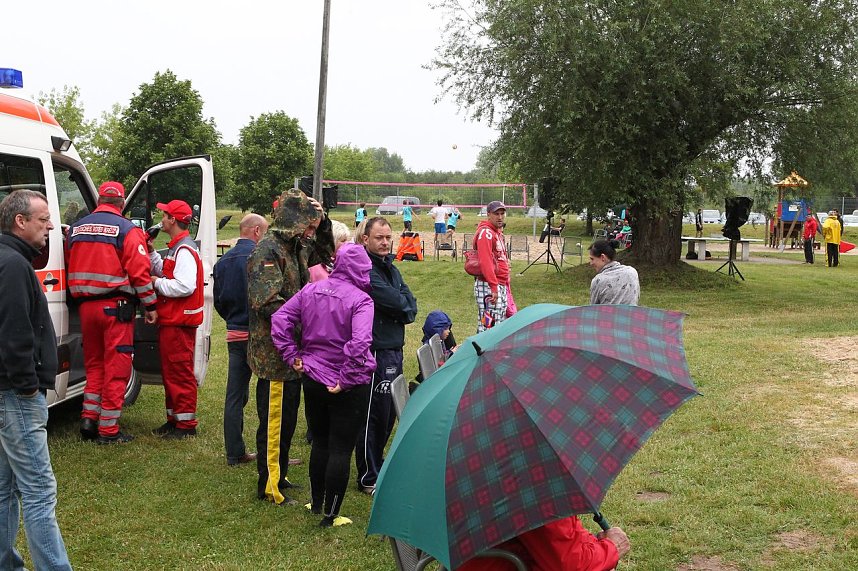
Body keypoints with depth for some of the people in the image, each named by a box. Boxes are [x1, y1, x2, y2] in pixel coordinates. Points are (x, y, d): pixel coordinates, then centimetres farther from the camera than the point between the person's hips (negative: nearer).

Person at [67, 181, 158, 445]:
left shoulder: (76, 228, 10)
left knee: (93, 364, 19)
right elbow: (139, 272, -12)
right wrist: (151, 305, -5)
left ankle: (89, 418, 16)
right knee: (116, 367, 1)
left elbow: (71, 269, 16)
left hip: (86, 305, 6)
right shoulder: (127, 230, -8)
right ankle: (108, 430, 3)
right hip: (116, 307, -6)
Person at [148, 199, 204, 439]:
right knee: (169, 371, 17)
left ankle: (186, 424, 1)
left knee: (180, 373, -6)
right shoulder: (175, 248, 17)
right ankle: (174, 419, 27)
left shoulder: (185, 250, -18)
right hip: (171, 320, 11)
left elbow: (184, 286, -29)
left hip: (180, 322, -11)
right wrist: (150, 252, 15)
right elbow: (165, 273, 25)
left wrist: (157, 283, -16)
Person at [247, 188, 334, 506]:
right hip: (274, 353, -9)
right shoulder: (268, 251, -18)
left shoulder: (296, 247, 10)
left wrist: (323, 223, 11)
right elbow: (268, 303, -27)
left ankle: (278, 476, 33)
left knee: (286, 419, 19)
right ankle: (269, 486, 14)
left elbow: (323, 256, 28)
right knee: (274, 421, 2)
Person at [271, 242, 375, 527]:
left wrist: (292, 356, 4)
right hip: (349, 386, -5)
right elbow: (360, 343, -29)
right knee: (341, 449, 5)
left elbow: (279, 319, 1)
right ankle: (330, 515, 11)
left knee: (320, 442, 22)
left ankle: (316, 503, 35)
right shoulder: (360, 300, -17)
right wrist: (346, 379, -20)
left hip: (312, 377, 6)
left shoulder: (311, 290, 0)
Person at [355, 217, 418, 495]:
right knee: (374, 414, -2)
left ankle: (376, 464, 31)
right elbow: (393, 300, -21)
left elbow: (411, 306, 8)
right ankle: (368, 478, 8)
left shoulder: (390, 268, 15)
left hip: (394, 349, 9)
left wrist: (400, 310, -10)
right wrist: (404, 305, -2)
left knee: (388, 412, 17)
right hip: (376, 350, -9)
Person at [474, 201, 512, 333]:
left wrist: (506, 286, 19)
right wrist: (494, 287, -26)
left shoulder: (498, 233, 20)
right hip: (488, 287, -10)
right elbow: (485, 261, -22)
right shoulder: (486, 232, -12)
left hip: (501, 286, 10)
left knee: (501, 322, 15)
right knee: (489, 324, -13)